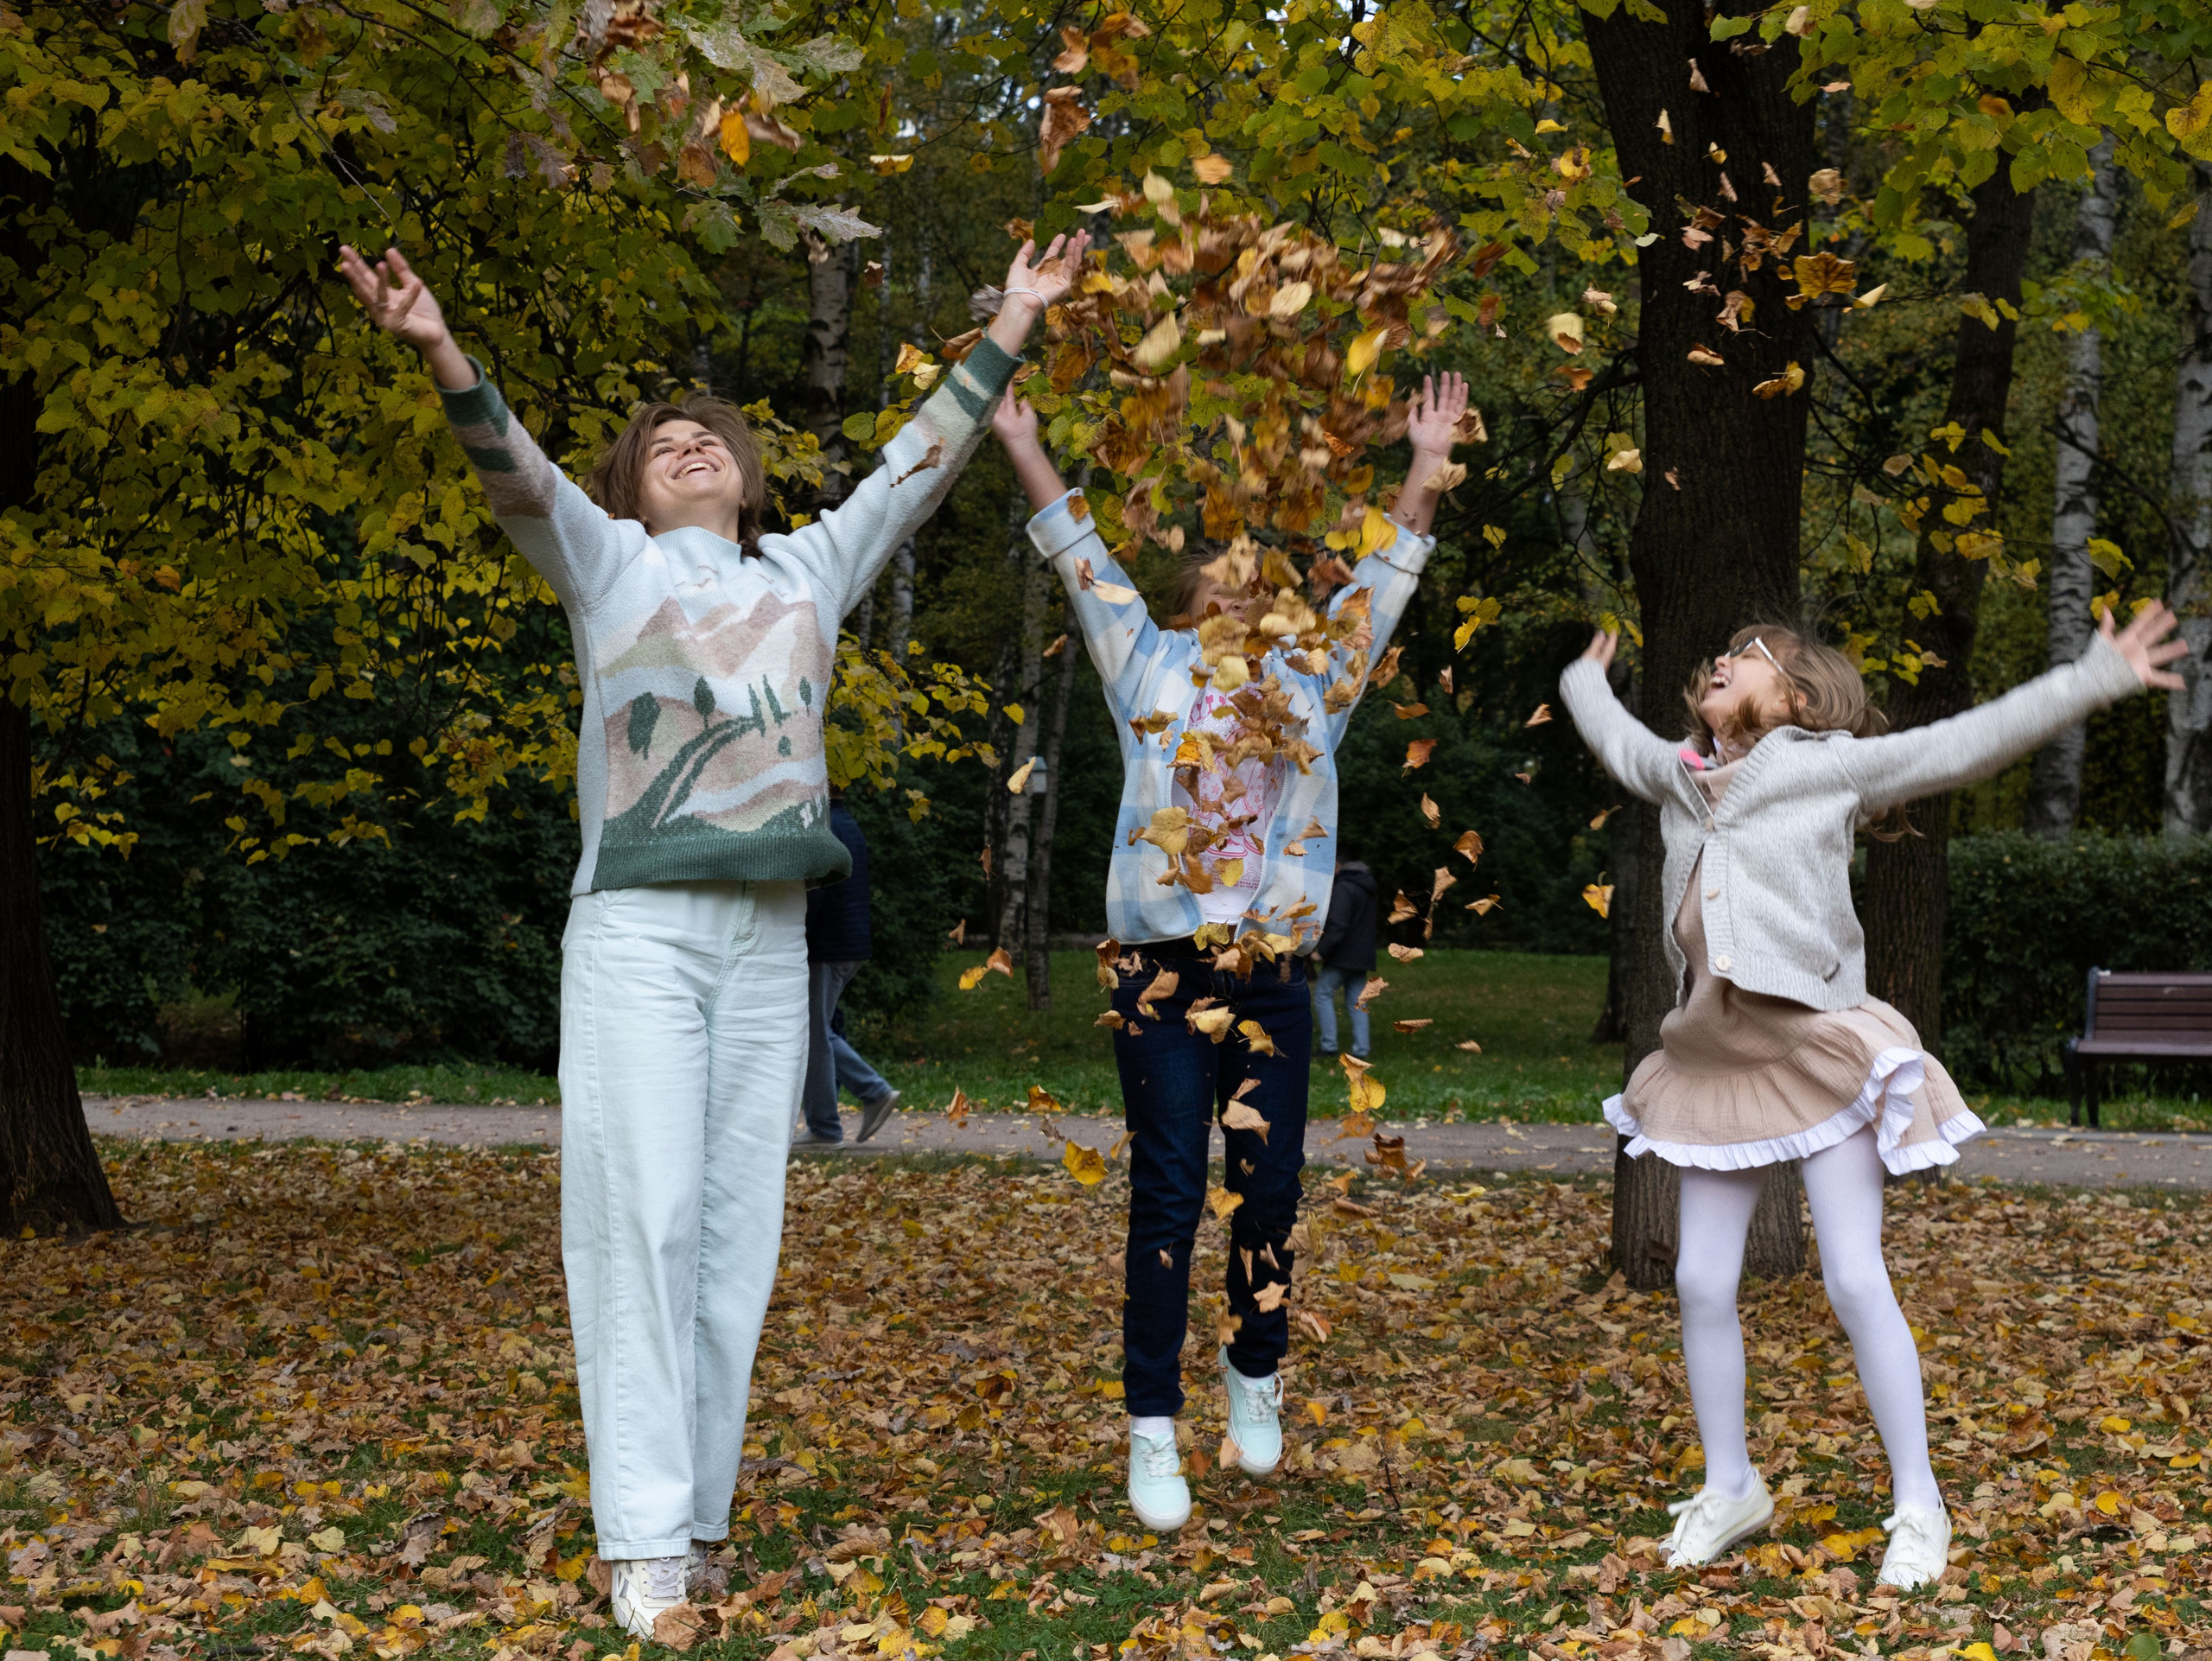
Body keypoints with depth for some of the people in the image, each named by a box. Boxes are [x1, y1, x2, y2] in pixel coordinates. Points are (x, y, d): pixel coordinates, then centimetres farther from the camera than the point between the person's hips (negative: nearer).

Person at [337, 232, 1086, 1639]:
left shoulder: (809, 569, 20)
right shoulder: (606, 560, 11)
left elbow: (922, 460, 21)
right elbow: (515, 471, -5)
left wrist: (1013, 325, 19)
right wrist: (441, 352, -23)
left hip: (768, 937, 4)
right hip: (638, 928, -3)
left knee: (738, 1225, 2)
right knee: (644, 1212, -8)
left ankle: (701, 1511, 7)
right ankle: (647, 1536, -8)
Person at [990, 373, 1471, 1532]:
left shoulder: (1310, 680, 17)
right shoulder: (1150, 664, 11)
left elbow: (1380, 585, 22)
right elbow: (1081, 559, 13)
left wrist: (1426, 470, 23)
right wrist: (1020, 443, 12)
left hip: (1274, 978, 3)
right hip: (1164, 972, -3)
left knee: (1271, 1188, 6)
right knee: (1169, 1195, -4)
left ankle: (1255, 1374, 28)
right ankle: (1153, 1430, -1)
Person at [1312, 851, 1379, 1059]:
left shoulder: (1344, 888, -17)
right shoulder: (1370, 889, 14)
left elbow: (1337, 926, -24)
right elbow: (1377, 919, 26)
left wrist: (1322, 951, -19)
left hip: (1342, 955, -8)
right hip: (1362, 954, 8)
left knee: (1323, 994, 2)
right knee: (1356, 1002, 9)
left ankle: (1329, 1045, -3)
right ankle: (1360, 1049, 3)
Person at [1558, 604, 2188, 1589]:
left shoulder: (1832, 766, 1)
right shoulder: (1681, 777, 15)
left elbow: (1972, 742, -1)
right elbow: (1618, 740, 38)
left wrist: (2098, 677, -6)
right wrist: (1584, 683, 55)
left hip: (1815, 1048, -5)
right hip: (1713, 1057, 5)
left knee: (1854, 1282, -9)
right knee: (1702, 1283, 5)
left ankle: (1917, 1503, 2)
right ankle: (1730, 1489, 21)